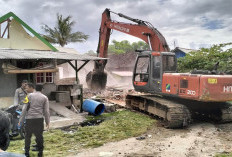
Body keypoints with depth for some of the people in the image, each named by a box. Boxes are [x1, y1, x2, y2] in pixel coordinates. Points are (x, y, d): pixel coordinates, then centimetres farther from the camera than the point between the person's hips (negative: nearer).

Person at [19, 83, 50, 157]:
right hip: (39, 119, 1)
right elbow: (46, 111, 3)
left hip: (29, 118, 0)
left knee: (27, 136, 12)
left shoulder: (30, 95, 4)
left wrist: (21, 120, 4)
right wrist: (47, 122, 9)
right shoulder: (44, 98, 6)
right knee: (39, 135, 10)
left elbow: (24, 108, 1)